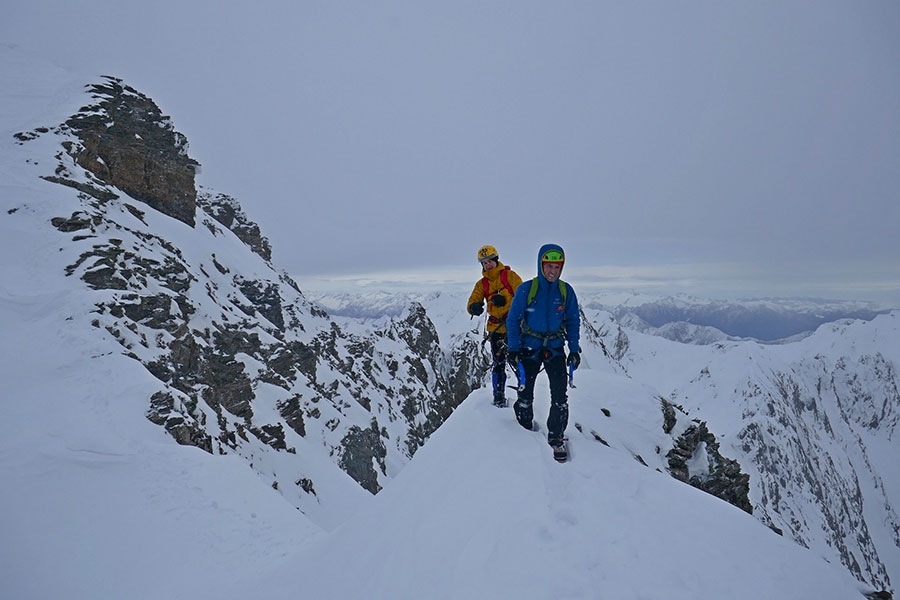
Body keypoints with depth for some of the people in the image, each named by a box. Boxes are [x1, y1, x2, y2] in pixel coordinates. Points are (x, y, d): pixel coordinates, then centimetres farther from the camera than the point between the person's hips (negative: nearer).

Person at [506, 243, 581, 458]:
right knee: (525, 394, 4)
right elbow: (513, 319, -3)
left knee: (560, 395, -6)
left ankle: (556, 437, 11)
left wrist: (574, 349, 3)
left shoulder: (566, 291, -2)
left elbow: (573, 321, 9)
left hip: (555, 348, 1)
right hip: (529, 347, -1)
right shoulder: (526, 289, -9)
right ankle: (526, 430, 29)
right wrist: (513, 349, -7)